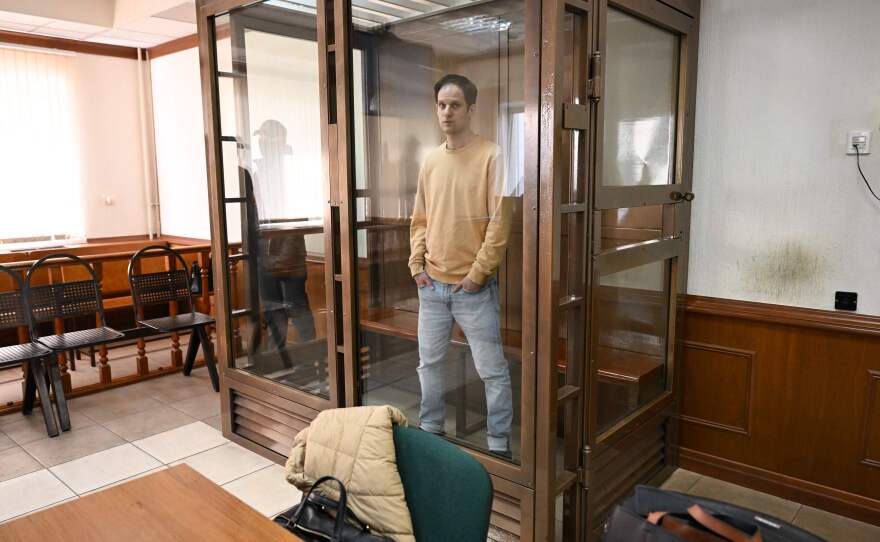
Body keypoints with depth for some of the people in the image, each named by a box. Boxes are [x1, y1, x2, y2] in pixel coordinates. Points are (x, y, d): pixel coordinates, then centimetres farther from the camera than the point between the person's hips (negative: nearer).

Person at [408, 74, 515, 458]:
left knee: (491, 370, 2)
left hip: (474, 288, -5)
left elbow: (500, 221, -12)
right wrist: (416, 263, 3)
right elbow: (420, 220, 14)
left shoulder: (491, 156, -8)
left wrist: (478, 272, -14)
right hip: (432, 285, 6)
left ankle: (499, 443, 17)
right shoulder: (430, 160, 10)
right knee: (429, 362, 16)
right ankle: (430, 430, 33)